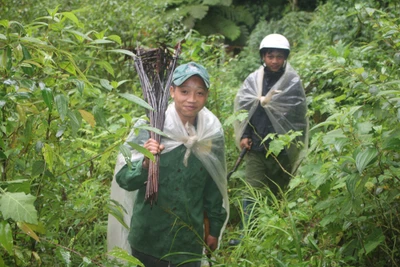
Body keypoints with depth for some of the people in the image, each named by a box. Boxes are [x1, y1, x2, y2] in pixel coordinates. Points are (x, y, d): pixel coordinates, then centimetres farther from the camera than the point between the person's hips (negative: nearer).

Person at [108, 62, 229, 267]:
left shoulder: (212, 134, -5)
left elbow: (214, 187, 7)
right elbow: (124, 180, -10)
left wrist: (215, 229, 13)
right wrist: (145, 164, -28)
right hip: (147, 237, -2)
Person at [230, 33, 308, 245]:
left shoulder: (293, 83, -2)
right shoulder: (253, 80, 5)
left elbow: (297, 115, -2)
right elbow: (242, 108, 9)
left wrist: (293, 146, -6)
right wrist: (243, 136, 0)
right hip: (256, 147, 1)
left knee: (277, 193, 9)